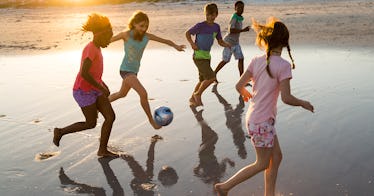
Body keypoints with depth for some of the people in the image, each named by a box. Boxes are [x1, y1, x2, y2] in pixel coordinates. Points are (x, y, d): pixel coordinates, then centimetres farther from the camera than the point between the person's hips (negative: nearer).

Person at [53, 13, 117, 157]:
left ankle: (102, 150, 10)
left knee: (111, 117, 0)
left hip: (95, 90, 9)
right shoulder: (90, 49, -21)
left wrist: (103, 84, 13)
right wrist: (101, 88, -22)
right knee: (91, 123, 2)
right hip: (84, 92, -9)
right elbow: (84, 73, -30)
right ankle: (60, 132, 21)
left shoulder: (96, 48, 8)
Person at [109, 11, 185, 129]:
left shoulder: (147, 36, -6)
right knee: (143, 94, -19)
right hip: (126, 70, -7)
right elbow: (108, 40, -9)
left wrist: (176, 46, -20)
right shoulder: (126, 34, -18)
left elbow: (165, 41, -4)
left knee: (122, 94, 27)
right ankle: (151, 119, -1)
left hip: (134, 71, 7)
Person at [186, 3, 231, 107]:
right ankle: (197, 94, 6)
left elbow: (220, 41, 10)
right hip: (198, 56, -7)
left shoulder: (216, 27, 4)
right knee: (211, 77, -15)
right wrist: (192, 43, -18)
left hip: (207, 56, 7)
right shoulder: (200, 26, -13)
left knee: (203, 80, 17)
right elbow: (187, 33, -2)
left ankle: (192, 99, 34)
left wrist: (226, 44, -10)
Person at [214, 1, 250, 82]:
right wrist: (243, 30, -32)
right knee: (225, 60, 4)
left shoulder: (239, 17, 5)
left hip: (235, 42, 8)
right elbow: (231, 31, -32)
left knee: (241, 59, -2)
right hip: (229, 42, -8)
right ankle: (214, 74, 24)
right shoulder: (234, 18, -22)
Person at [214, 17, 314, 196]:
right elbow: (286, 98, -21)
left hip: (253, 117, 7)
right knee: (262, 164, 10)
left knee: (276, 157, 19)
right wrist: (303, 104, -3)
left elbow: (239, 86, 0)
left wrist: (246, 94, 21)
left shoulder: (256, 61, -2)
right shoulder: (283, 65, -19)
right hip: (262, 122, -7)